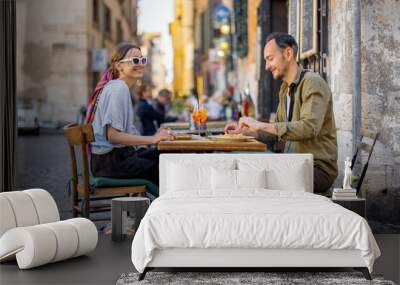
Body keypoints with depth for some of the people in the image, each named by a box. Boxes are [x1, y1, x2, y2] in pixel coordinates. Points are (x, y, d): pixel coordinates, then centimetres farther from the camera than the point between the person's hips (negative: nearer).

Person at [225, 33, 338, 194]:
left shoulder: (313, 83, -14)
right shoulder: (285, 89, 15)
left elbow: (309, 127, -29)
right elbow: (277, 132, 21)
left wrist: (262, 125, -27)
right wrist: (245, 131, 5)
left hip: (319, 168, -8)